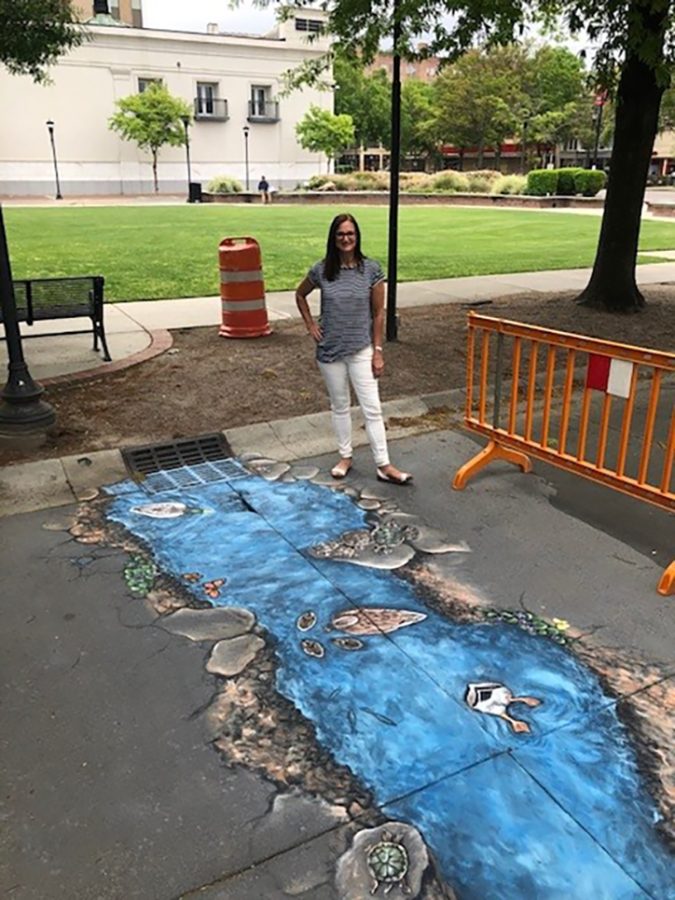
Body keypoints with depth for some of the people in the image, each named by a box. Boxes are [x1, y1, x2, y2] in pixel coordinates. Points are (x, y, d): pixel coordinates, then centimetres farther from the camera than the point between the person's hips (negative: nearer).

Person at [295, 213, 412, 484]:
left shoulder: (371, 269, -7)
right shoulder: (322, 269, -4)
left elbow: (378, 314, -3)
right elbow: (300, 294, 15)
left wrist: (377, 351, -6)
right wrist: (310, 325, 4)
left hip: (361, 350, -1)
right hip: (330, 350, 2)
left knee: (372, 408, -2)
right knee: (339, 406, 14)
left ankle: (384, 465, 4)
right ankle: (345, 456, 28)